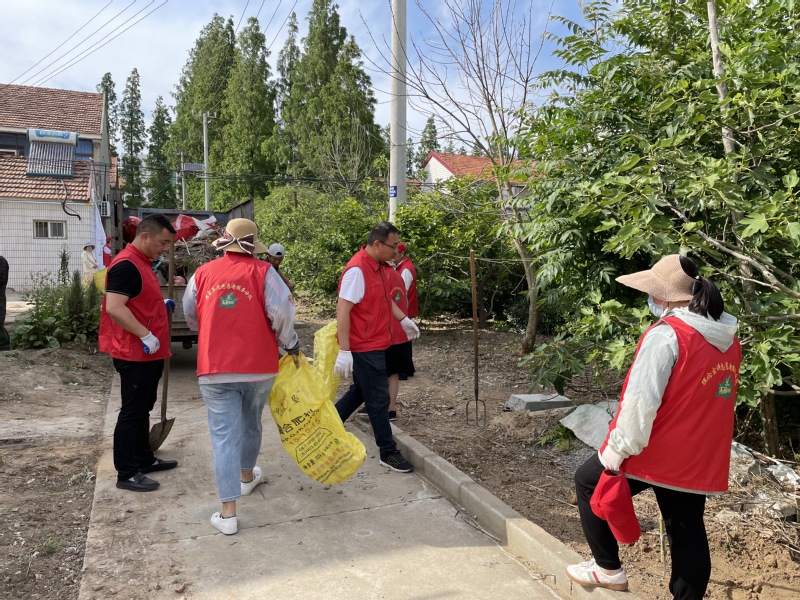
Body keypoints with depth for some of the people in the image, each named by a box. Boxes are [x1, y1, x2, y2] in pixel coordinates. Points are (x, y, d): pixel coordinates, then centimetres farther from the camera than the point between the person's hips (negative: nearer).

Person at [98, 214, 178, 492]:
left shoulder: (142, 263, 13)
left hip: (149, 353, 10)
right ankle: (126, 474, 9)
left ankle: (144, 459, 31)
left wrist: (161, 304, 12)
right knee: (132, 412, -1)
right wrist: (146, 336, -26)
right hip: (135, 354, -10)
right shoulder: (126, 265, -19)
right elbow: (114, 307, -28)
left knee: (143, 408, 18)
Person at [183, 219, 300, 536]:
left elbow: (190, 316, 12)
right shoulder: (263, 271, -8)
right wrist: (290, 343, 1)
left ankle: (228, 513, 1)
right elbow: (282, 311, -16)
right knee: (251, 423, 22)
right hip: (259, 366, 0)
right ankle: (247, 476, 45)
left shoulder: (202, 274, 1)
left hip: (214, 369, 0)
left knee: (225, 435, 2)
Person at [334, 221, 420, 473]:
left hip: (376, 344, 9)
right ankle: (388, 452, 15)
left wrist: (404, 319, 20)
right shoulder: (357, 270, -21)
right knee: (379, 399, 1)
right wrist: (344, 351, -26)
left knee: (360, 391, 20)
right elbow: (342, 311, -24)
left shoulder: (380, 267, 8)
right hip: (364, 347, -9)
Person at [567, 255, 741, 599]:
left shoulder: (666, 334, -20)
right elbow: (705, 399, 14)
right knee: (688, 534, 15)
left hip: (655, 453, -7)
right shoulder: (727, 338, 6)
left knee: (589, 482, 15)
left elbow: (640, 401, -23)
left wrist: (618, 449, -13)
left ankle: (608, 569, 24)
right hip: (699, 459, 7)